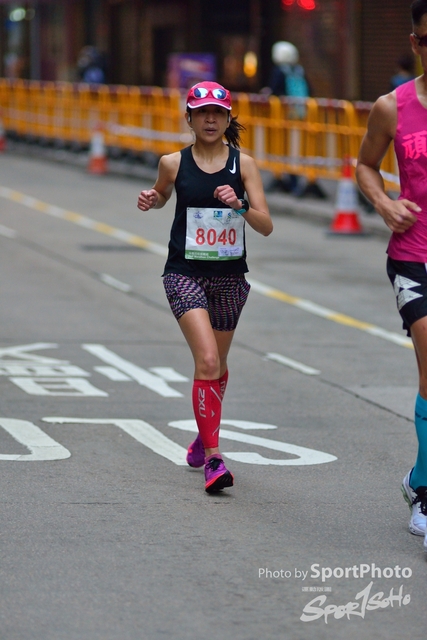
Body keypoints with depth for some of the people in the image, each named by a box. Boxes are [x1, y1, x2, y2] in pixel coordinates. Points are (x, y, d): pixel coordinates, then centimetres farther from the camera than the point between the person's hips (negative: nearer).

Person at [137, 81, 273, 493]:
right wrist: (150, 200, -1)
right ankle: (212, 459, -15)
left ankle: (204, 435, 44)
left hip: (230, 276, 2)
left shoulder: (243, 164, -3)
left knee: (218, 365, 17)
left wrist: (239, 205, -25)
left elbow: (266, 226, -8)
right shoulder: (173, 163, -2)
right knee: (207, 360, -19)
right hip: (185, 273, -2)